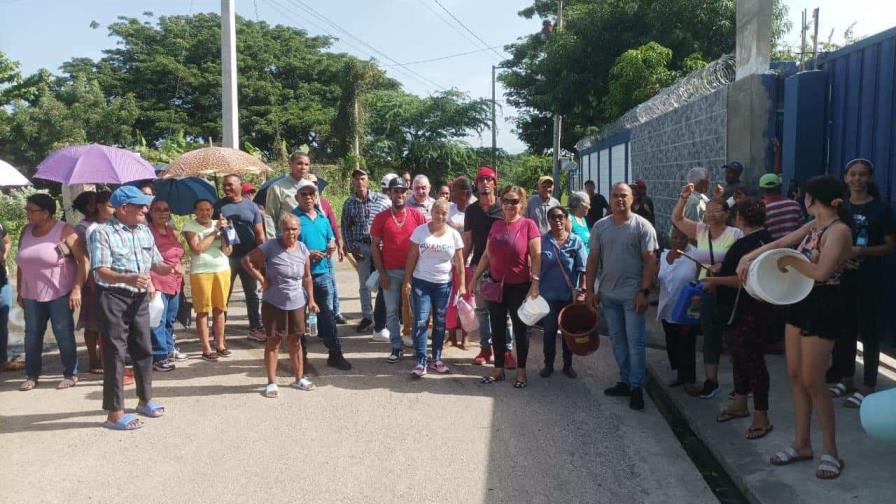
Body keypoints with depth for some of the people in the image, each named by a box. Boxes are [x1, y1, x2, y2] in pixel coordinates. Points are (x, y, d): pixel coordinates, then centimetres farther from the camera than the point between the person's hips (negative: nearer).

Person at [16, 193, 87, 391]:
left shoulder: (65, 231, -11)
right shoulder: (26, 231, 8)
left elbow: (83, 260, -13)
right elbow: (21, 263, 16)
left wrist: (77, 289, -18)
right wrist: (20, 291, 14)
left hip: (60, 294, -5)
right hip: (32, 295, 6)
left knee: (64, 334, 0)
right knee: (32, 335, 9)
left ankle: (70, 375, 11)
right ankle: (32, 375, 21)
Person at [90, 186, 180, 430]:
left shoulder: (144, 231, 10)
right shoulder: (103, 233, -12)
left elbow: (155, 264, 15)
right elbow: (101, 271, -20)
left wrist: (171, 268, -8)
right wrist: (127, 278, -38)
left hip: (140, 298, 7)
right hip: (114, 299, -7)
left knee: (143, 350, 15)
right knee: (115, 354, -2)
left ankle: (145, 399, 32)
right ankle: (114, 413, 6)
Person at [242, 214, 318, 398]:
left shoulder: (302, 249, -1)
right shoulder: (271, 246, -13)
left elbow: (307, 277, 7)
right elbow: (247, 260, -8)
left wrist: (311, 300, 6)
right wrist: (261, 279, -12)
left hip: (296, 303, 3)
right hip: (273, 303, -3)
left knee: (295, 341, 13)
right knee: (273, 341, 5)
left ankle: (299, 379, 25)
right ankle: (271, 383, 13)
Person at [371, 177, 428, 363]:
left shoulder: (418, 215, -1)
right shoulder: (381, 217, -1)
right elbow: (374, 245, 1)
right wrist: (381, 273, -4)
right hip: (390, 272, 0)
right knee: (392, 311, 6)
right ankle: (397, 347, 16)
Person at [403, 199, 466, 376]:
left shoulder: (454, 234, 0)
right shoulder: (420, 231, -3)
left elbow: (459, 262, 4)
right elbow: (412, 257, -1)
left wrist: (462, 285, 0)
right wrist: (407, 280, -6)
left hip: (444, 284, 2)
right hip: (421, 282, -2)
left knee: (440, 322, 9)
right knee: (421, 321, -6)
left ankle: (436, 359, 21)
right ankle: (421, 361, -1)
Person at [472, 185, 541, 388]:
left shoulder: (528, 225, -8)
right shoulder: (496, 225, 7)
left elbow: (536, 257, -10)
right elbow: (487, 255, 13)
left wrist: (535, 283, -17)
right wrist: (475, 277, 11)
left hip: (519, 287, -5)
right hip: (496, 285, 5)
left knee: (520, 328, 7)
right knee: (497, 328, 11)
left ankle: (521, 371, 19)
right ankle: (498, 369, 23)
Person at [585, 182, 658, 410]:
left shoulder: (642, 226, -6)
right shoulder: (600, 226, 5)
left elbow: (650, 261, -8)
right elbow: (593, 259, 8)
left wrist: (644, 292, -14)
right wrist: (589, 290, 5)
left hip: (633, 294, -4)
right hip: (608, 294, 4)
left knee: (635, 342, -2)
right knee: (618, 341, 13)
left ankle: (636, 387, 7)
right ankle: (625, 381, 25)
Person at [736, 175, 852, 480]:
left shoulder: (839, 230, -17)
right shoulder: (814, 226, 9)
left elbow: (821, 272, -26)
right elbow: (779, 244, 14)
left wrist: (790, 261, -11)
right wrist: (748, 258, 2)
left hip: (821, 308, -8)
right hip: (799, 303, 9)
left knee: (812, 382, -2)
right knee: (795, 376, 12)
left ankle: (830, 451, 14)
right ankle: (801, 443, 24)